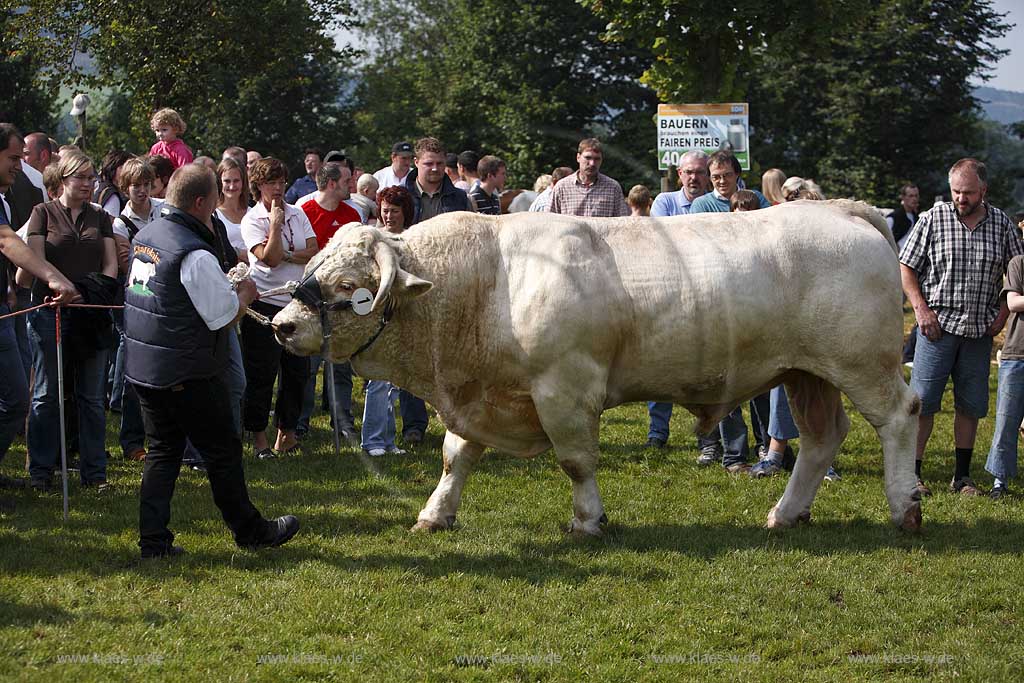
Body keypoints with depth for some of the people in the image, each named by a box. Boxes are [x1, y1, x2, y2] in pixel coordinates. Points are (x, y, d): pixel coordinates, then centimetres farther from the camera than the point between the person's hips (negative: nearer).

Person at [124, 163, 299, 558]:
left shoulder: (146, 236, 7)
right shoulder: (195, 255, -22)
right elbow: (224, 316, -18)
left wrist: (227, 289, 17)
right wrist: (245, 293, 1)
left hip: (142, 367, 8)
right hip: (186, 375, -8)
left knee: (162, 451, 15)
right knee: (223, 451, 6)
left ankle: (153, 540, 11)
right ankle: (250, 531, 18)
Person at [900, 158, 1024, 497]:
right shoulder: (932, 220, -1)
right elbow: (906, 267, 2)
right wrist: (921, 308, -7)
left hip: (980, 330, 3)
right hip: (938, 325, -3)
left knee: (970, 405, 6)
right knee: (923, 401, -6)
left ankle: (962, 477, 14)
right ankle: (912, 474, -1)